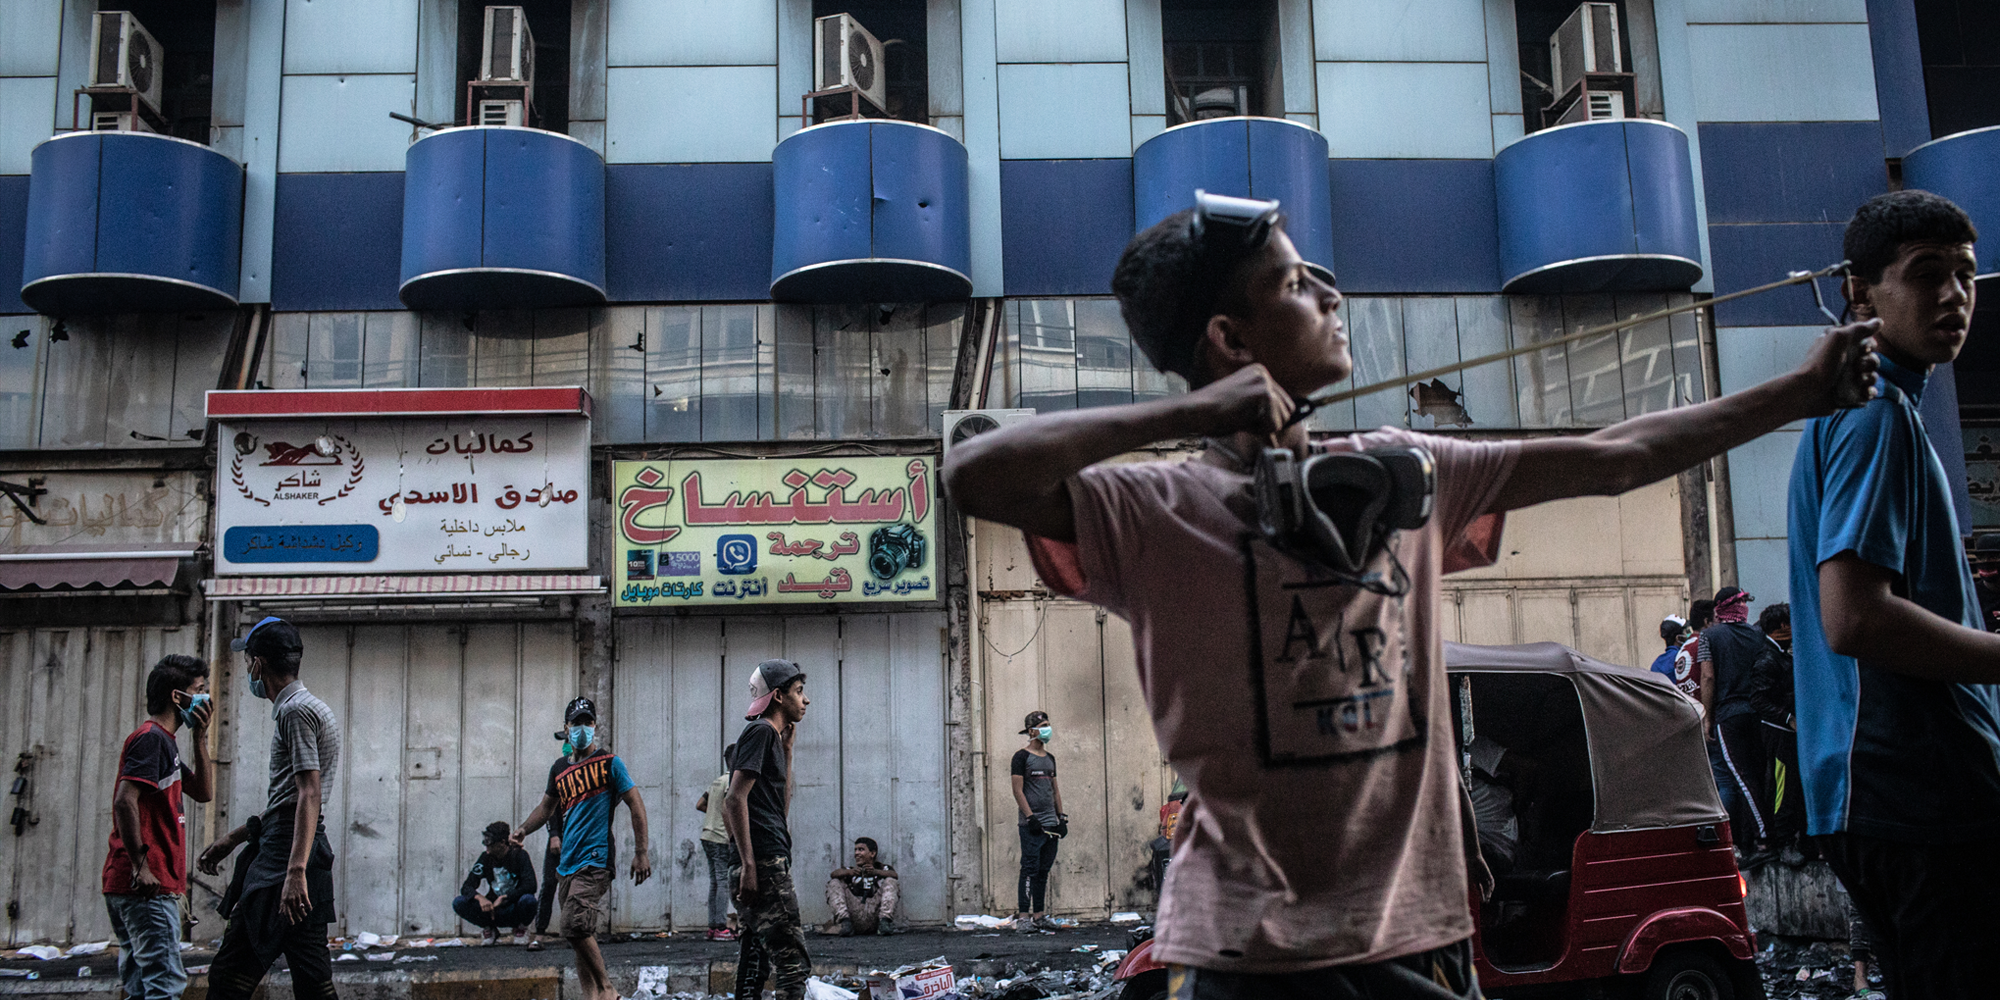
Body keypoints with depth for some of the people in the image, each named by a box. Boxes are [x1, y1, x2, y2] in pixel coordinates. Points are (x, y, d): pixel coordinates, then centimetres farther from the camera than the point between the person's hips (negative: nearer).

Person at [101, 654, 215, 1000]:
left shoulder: (163, 741, 21)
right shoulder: (151, 738, -10)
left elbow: (203, 792, 22)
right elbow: (125, 801, -21)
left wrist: (200, 735, 14)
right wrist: (140, 865, -21)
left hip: (149, 885, 10)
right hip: (148, 886, -10)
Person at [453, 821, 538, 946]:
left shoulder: (519, 855, -11)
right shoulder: (486, 858, -2)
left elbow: (530, 886, -20)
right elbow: (466, 887, -6)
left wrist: (504, 898, -27)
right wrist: (480, 898, -28)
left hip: (514, 910, -3)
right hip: (494, 909, 3)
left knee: (528, 900, -37)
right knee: (459, 903, -19)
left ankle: (521, 928, -2)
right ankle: (489, 929, 5)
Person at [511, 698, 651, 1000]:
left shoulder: (609, 763, -2)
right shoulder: (560, 769, 15)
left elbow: (636, 805, -2)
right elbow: (547, 806, 26)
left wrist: (641, 853, -8)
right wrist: (523, 829, 6)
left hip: (595, 861, -7)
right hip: (567, 864, 7)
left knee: (575, 927, -20)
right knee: (581, 933, 7)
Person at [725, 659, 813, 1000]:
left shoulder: (771, 736, 21)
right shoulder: (761, 732, -8)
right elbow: (735, 799, -17)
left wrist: (787, 749, 20)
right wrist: (748, 864, -21)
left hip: (771, 863, 10)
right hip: (764, 864, -10)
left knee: (754, 967, 11)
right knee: (793, 965, -13)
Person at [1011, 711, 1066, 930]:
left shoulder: (1049, 758, 17)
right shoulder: (1022, 756, -5)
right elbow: (1018, 790, -11)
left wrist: (1061, 817, 13)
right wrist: (1030, 817, -17)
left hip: (1051, 824, 7)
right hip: (1032, 824, -7)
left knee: (1044, 870, 9)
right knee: (1030, 869, -9)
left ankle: (1039, 915, 14)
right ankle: (1023, 915, -7)